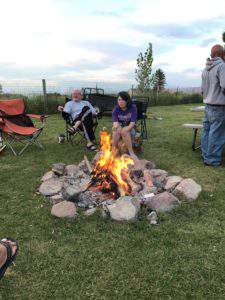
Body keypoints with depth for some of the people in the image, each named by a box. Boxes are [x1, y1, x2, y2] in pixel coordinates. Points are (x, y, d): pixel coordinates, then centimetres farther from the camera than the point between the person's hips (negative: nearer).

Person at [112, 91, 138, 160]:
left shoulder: (133, 108, -12)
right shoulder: (116, 109, -6)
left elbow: (132, 123, -18)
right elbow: (115, 122, -20)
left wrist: (124, 130, -35)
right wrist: (115, 125, -45)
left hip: (130, 129, -2)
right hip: (119, 128, 2)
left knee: (124, 131, -35)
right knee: (117, 130, -33)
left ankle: (131, 152, -28)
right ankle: (113, 150, -25)